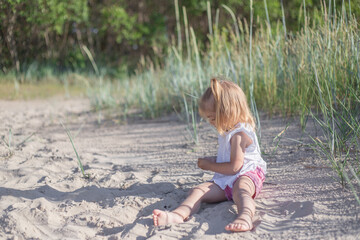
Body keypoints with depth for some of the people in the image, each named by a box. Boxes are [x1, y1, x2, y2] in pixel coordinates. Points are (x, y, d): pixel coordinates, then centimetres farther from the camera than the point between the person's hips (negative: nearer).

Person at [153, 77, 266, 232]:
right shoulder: (227, 132, 21)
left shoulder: (240, 134, -11)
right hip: (225, 180, 8)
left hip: (247, 174, -8)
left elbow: (234, 167, -17)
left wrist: (209, 165, -5)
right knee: (198, 190, -16)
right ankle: (177, 215, -44)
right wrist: (213, 160, 21)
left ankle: (245, 218, -75)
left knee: (240, 189, -43)